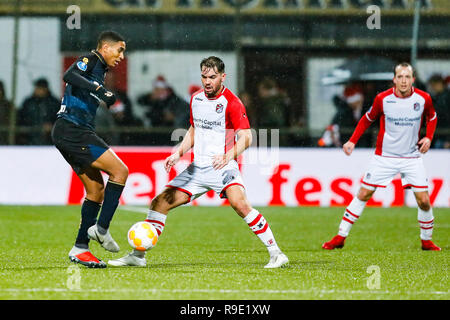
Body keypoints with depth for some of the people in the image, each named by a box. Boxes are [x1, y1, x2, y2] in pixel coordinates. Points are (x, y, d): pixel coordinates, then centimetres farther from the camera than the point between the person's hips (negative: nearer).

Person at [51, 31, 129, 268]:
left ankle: (80, 248, 10)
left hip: (77, 133, 10)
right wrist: (98, 89, -33)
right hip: (71, 130, -10)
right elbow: (69, 75, -25)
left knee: (97, 190, 9)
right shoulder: (90, 60, -5)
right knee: (120, 170, -14)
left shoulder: (99, 69, 23)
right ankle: (101, 228, -12)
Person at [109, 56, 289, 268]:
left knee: (239, 203, -31)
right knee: (160, 203, 2)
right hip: (198, 168, 7)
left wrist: (228, 156, -32)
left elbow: (245, 137, -16)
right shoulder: (196, 98, 10)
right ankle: (138, 256, 13)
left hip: (223, 167, -7)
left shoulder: (231, 103, -11)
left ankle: (275, 253, -24)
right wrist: (178, 153, 11)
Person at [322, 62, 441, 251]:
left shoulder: (423, 99, -7)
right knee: (363, 194, 0)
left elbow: (432, 117, 13)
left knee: (423, 200, -6)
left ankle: (426, 241, 15)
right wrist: (352, 141, -4)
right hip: (384, 156, -1)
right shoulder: (383, 99, -10)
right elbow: (367, 119, 6)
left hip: (412, 156, 1)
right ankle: (340, 237, 8)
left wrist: (428, 137, -3)